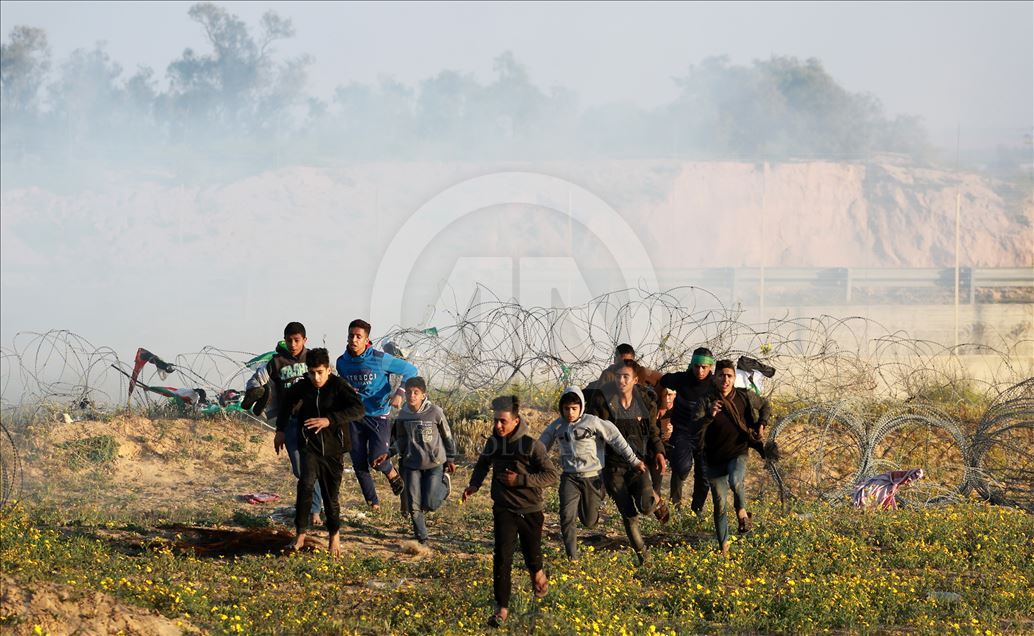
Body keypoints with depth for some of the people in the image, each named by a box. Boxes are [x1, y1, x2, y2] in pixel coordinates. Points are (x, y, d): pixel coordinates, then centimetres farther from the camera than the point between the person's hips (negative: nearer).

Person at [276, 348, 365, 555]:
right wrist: (281, 429, 18)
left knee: (331, 495, 8)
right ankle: (300, 534, -19)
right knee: (306, 484, -23)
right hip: (310, 447, 1)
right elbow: (287, 401, 21)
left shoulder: (338, 386, -14)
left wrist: (329, 420, -38)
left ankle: (334, 535, 31)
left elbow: (358, 409, -29)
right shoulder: (302, 387, -2)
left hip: (333, 449, -1)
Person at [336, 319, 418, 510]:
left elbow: (410, 370, -5)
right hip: (354, 418, 4)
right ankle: (372, 503, 20)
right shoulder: (342, 362, 0)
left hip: (378, 416, -4)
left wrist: (400, 394, -16)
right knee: (359, 465, 3)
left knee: (377, 460, -16)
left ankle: (393, 475, 19)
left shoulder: (380, 359, -14)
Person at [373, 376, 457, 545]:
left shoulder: (435, 411, -14)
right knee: (413, 506, 1)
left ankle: (444, 484, 26)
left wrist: (450, 458, 4)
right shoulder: (403, 415, -3)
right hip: (412, 464, 3)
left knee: (430, 505, -7)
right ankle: (422, 539, 18)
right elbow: (401, 441, 8)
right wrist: (387, 454, -5)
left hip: (435, 463, -3)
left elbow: (447, 436, -1)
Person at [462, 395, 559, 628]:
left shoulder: (532, 445, -16)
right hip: (504, 510, 2)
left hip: (530, 510, -2)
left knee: (532, 555, 14)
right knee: (502, 558, -11)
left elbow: (551, 475, -15)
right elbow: (483, 464, 20)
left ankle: (537, 573, 52)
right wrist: (474, 485, 3)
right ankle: (502, 608, -5)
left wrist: (520, 480, -24)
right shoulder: (493, 443, -1)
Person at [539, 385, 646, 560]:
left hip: (592, 477, -1)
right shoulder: (556, 427, 2)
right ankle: (572, 557, -5)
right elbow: (541, 447, 14)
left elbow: (615, 439, -6)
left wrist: (634, 461, -5)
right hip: (569, 477, 2)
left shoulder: (593, 422, -8)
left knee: (590, 521, 6)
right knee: (567, 517, -16)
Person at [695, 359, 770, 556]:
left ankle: (742, 512, -5)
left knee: (735, 481, -34)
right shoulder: (707, 401, -11)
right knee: (720, 505, 2)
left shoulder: (744, 396, -5)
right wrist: (709, 416, -36)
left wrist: (761, 425, 1)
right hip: (715, 459, 0)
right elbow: (696, 432, -21)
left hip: (738, 453, 0)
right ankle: (724, 547, 17)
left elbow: (765, 405, 17)